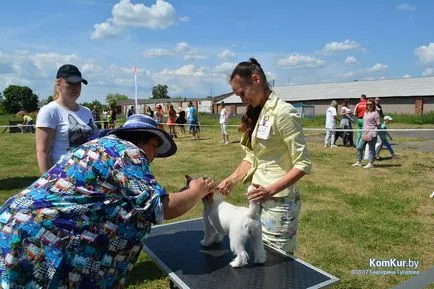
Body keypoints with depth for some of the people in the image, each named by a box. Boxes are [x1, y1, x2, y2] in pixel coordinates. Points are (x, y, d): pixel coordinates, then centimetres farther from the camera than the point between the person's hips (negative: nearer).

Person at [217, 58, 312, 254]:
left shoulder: (283, 112, -16)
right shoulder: (257, 113, 9)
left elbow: (303, 164, -17)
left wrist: (271, 190, -25)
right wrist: (232, 180, -4)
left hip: (278, 201, -7)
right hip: (259, 198, 8)